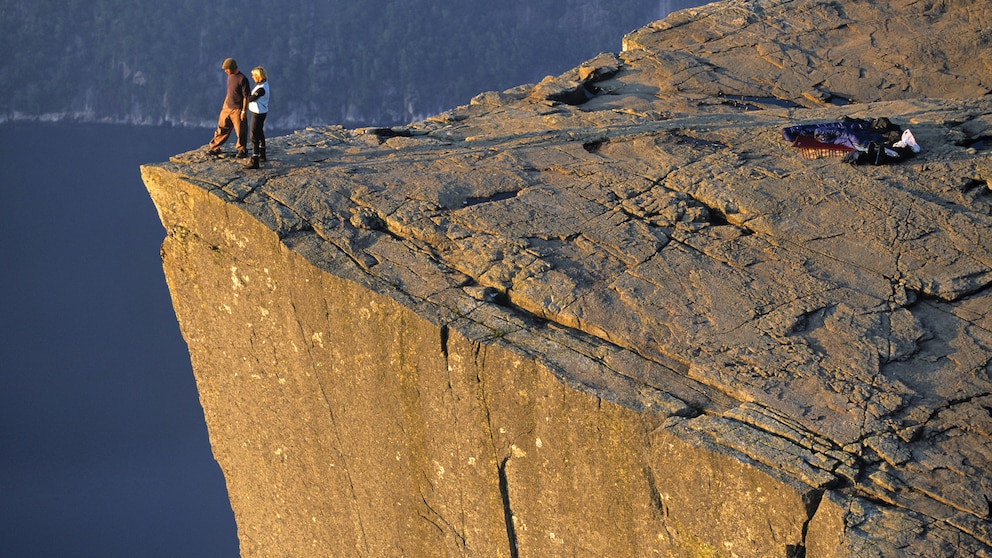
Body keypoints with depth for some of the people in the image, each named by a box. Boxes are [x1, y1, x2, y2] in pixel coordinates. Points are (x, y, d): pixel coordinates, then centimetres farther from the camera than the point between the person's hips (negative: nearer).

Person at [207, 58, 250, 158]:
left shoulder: (242, 79, -17)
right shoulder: (230, 76, 7)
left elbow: (246, 96, -15)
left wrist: (244, 111, -16)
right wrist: (224, 104, 21)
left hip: (237, 109, -7)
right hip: (227, 108, 7)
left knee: (240, 131, 0)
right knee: (222, 128, 10)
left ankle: (242, 151, 13)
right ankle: (214, 148, 17)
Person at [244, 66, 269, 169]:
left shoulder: (261, 89, -27)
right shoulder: (264, 83, 2)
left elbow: (250, 99, -20)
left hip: (258, 114, -10)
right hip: (261, 112, 10)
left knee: (254, 136, -9)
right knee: (260, 134, 25)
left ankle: (254, 161, -11)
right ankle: (262, 155, 41)